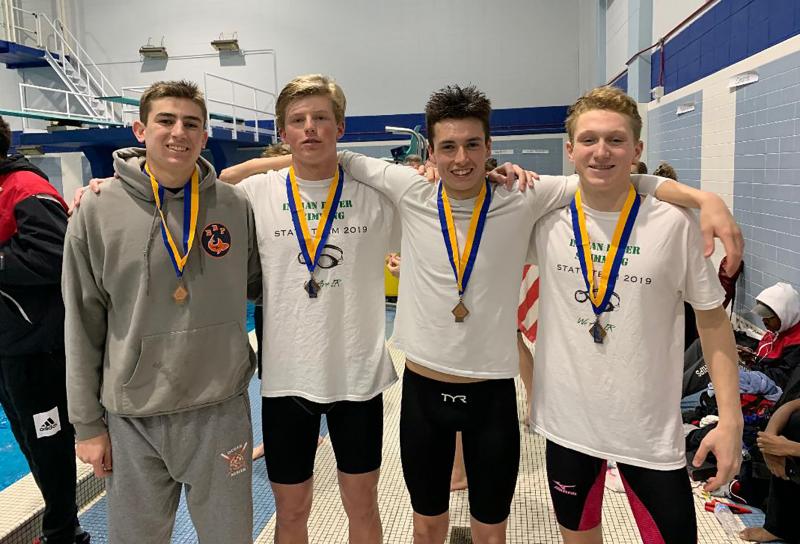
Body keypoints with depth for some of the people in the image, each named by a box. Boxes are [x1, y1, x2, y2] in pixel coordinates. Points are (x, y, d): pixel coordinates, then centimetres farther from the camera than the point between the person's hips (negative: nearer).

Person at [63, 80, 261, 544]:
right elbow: (83, 328, -2)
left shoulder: (234, 205, -3)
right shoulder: (98, 213, -6)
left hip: (222, 410, 1)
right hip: (133, 418, 0)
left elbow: (258, 284, 13)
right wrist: (87, 423, 0)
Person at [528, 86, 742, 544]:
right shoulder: (547, 221, -6)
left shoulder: (675, 224, -10)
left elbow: (712, 318, -2)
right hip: (567, 420, 2)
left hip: (651, 429, -1)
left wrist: (731, 418, -6)